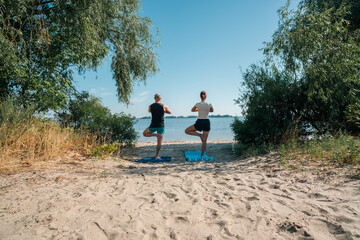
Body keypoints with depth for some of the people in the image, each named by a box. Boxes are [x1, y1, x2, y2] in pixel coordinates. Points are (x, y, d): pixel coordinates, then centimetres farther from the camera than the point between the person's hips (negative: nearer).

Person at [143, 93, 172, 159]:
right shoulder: (164, 106, -6)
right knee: (159, 142, 5)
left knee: (144, 133, 25)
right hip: (161, 126, 0)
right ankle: (157, 156, 7)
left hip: (153, 126, 0)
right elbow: (170, 112, 11)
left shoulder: (150, 106, -2)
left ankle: (155, 134, 6)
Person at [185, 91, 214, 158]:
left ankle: (199, 135, 2)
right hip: (207, 122, 3)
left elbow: (192, 110, 12)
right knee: (204, 140, 11)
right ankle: (202, 155, 13)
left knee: (186, 131, 15)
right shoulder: (209, 104, -2)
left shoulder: (198, 104, -8)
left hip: (199, 122, -3)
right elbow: (212, 110, 20)